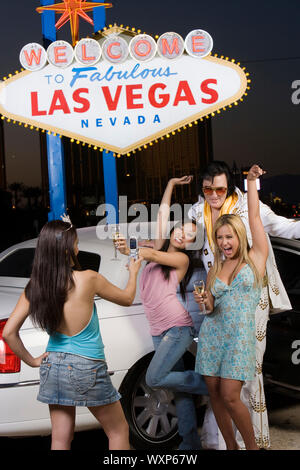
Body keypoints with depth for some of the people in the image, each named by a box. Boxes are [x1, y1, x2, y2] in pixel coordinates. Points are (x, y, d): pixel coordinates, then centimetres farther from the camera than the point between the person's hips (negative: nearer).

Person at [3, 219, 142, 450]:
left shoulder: (34, 287, -5)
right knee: (119, 431, 15)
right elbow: (127, 298, 1)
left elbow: (9, 332, -4)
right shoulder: (88, 279, -17)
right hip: (86, 369, -5)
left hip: (52, 366, 5)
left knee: (60, 439, 15)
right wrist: (133, 272, 19)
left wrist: (32, 360, 8)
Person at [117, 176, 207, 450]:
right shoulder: (160, 248, 14)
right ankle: (190, 442, 10)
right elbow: (162, 214, 15)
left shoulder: (182, 259, -2)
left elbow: (153, 255, -15)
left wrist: (129, 250, -25)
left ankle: (207, 384, 0)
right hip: (159, 332, 6)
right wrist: (171, 184, 18)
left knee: (155, 379, -18)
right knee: (180, 391, 5)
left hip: (178, 328, -6)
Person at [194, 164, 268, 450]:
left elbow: (254, 217, -5)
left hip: (241, 336, -4)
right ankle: (231, 446, 21)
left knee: (230, 397, -11)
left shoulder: (255, 258, 1)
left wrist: (251, 181, -2)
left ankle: (252, 446, 10)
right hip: (211, 334, 5)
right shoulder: (214, 270, 12)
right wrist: (205, 303, -5)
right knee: (215, 395, 4)